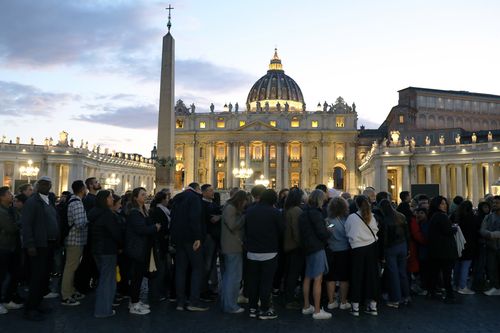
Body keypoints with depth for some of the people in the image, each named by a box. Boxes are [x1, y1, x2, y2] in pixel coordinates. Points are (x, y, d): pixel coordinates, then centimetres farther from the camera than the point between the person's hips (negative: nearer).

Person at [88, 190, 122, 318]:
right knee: (108, 280, 1)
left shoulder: (95, 213, 9)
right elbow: (116, 233, -20)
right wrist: (121, 245, -1)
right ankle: (103, 310, 7)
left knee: (102, 278, 22)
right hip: (108, 250, -9)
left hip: (97, 249, 9)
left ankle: (101, 306, 32)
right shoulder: (108, 214, -19)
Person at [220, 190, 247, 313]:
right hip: (233, 247, -11)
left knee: (227, 275, 17)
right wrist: (245, 217, -16)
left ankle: (225, 302, 27)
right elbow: (233, 226, -21)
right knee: (234, 276, -5)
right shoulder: (230, 208, -15)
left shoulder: (230, 208, 16)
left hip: (230, 247, 11)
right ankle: (230, 305, 0)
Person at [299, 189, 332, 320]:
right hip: (317, 248, -9)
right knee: (318, 279, -4)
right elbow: (322, 233, -20)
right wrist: (329, 232, 1)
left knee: (307, 277, 17)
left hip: (307, 248, 9)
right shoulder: (315, 213, -17)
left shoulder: (304, 213, 10)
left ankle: (306, 306, 28)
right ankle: (317, 311, 0)